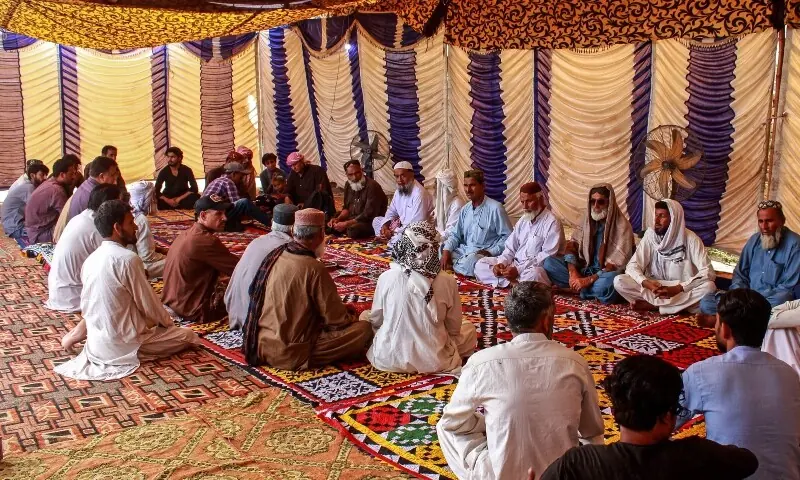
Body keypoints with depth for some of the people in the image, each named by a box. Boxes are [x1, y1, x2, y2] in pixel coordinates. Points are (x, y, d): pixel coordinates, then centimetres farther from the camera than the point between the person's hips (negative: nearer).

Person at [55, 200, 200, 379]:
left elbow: (87, 306, 13)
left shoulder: (91, 259, 4)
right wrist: (168, 322, 6)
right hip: (124, 344, -7)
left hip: (96, 344, 7)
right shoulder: (128, 259, -20)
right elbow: (149, 305, -12)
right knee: (188, 335, 7)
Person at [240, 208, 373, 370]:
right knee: (364, 329, -7)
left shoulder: (276, 255, 2)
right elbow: (337, 320, -14)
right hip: (291, 353, -8)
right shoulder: (314, 269, -21)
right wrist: (349, 313, 9)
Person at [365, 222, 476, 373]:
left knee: (365, 316, 26)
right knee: (469, 328, 26)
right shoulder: (447, 281, -18)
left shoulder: (387, 277, -17)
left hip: (389, 358, -1)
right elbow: (454, 327, -5)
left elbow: (376, 320, -2)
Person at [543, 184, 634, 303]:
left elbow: (617, 263, -21)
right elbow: (572, 245, 2)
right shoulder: (587, 219, 4)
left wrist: (589, 280, -26)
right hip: (585, 269, 5)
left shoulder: (621, 225, -14)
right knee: (549, 262, -11)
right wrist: (573, 273, -16)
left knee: (607, 283, -41)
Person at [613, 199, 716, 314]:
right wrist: (647, 283, -29)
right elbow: (632, 266, -7)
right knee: (619, 281, -21)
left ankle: (653, 305, -22)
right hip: (654, 288, 2)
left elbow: (708, 272, -18)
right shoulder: (650, 235, -4)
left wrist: (677, 288, -30)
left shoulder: (690, 239, -11)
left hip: (682, 291, -1)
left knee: (709, 287, -33)